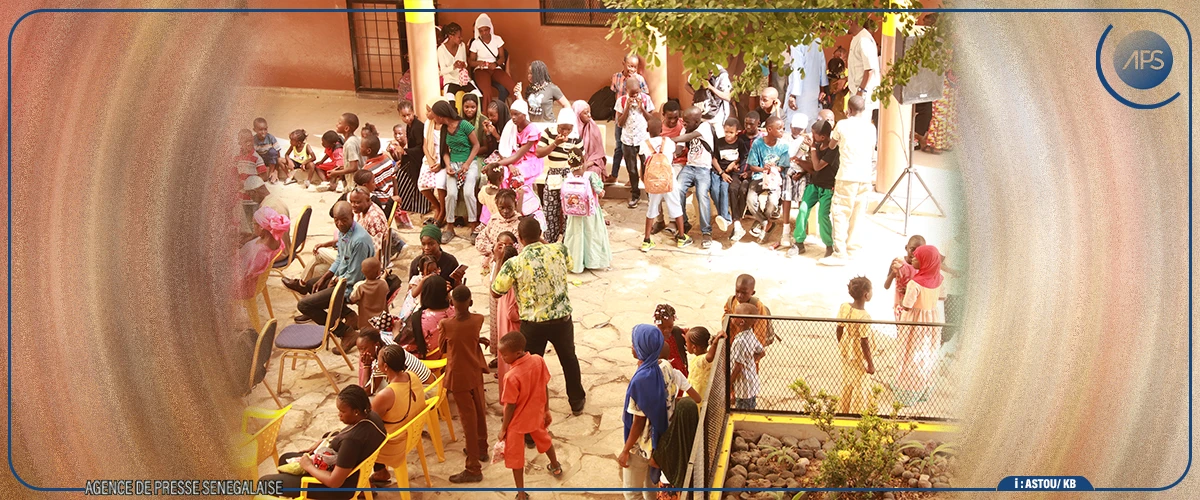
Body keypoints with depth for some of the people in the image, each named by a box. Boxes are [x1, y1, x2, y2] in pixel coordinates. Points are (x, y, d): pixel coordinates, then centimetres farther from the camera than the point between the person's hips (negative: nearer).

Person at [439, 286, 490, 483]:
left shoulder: (445, 324, -20)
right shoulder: (478, 319, -11)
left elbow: (442, 348, -2)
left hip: (459, 375, -4)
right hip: (476, 370, 4)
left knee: (468, 418, 2)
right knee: (479, 411, 23)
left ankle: (473, 469, 9)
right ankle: (481, 449, 43)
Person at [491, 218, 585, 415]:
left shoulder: (514, 264, -18)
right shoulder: (559, 250, -9)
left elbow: (496, 292, -5)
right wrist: (545, 243, 18)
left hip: (533, 323, -2)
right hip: (561, 318, 3)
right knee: (569, 359, 24)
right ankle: (577, 402, 39)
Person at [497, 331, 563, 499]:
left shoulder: (512, 377, -34)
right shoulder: (539, 360, -17)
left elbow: (510, 406, -22)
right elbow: (545, 388, -4)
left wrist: (503, 428, -7)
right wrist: (546, 410, 11)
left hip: (517, 422, -6)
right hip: (536, 414, 6)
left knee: (514, 456, 14)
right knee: (543, 439, 33)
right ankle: (556, 467, 58)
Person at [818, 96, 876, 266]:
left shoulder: (842, 125, -2)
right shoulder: (870, 127, 8)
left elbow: (831, 145, 14)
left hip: (847, 176, -4)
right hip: (865, 177, 5)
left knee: (841, 213, -4)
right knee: (857, 215, 12)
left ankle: (839, 254, -10)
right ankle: (850, 247, 19)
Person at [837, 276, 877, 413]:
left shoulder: (844, 307, -10)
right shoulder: (864, 317, -29)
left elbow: (839, 330, 1)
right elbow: (864, 342, -24)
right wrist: (870, 364, -14)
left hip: (846, 352, 7)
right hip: (859, 356, -6)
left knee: (847, 384, 21)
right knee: (859, 387, 10)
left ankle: (844, 412, 35)